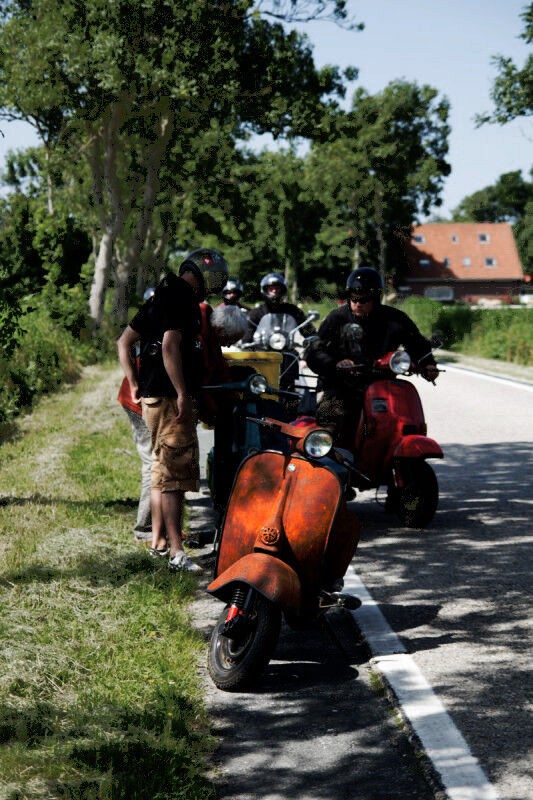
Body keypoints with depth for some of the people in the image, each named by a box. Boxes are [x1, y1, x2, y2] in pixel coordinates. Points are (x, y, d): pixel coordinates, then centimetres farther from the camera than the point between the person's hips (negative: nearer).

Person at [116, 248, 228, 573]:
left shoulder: (161, 296, 18)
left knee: (162, 469, 18)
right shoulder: (182, 297, -12)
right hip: (171, 397, -10)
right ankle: (176, 552, -9)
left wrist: (135, 385, 21)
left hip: (152, 396, 10)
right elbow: (170, 345, -25)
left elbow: (124, 342, 21)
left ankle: (159, 540, 27)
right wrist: (183, 394, -24)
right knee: (177, 473, -9)